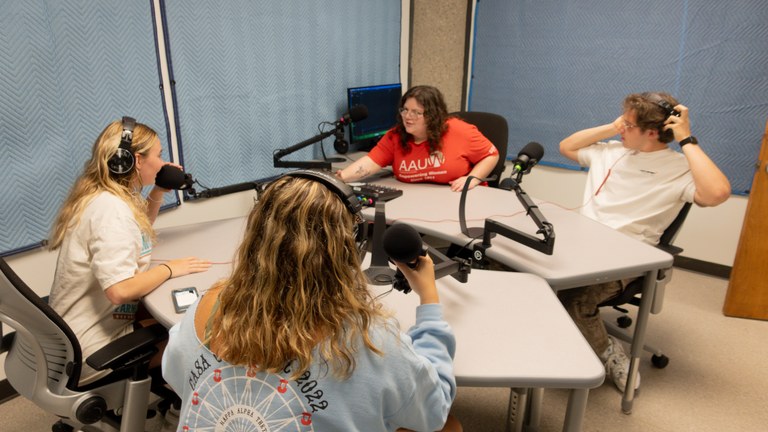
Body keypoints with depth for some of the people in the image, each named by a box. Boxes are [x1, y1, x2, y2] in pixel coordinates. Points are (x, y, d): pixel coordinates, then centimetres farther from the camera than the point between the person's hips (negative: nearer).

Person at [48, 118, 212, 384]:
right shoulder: (110, 208, -27)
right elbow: (120, 290, -35)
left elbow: (137, 230, 23)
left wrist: (159, 192, 7)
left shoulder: (103, 196, 3)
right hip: (92, 350, -9)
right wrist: (169, 268, -19)